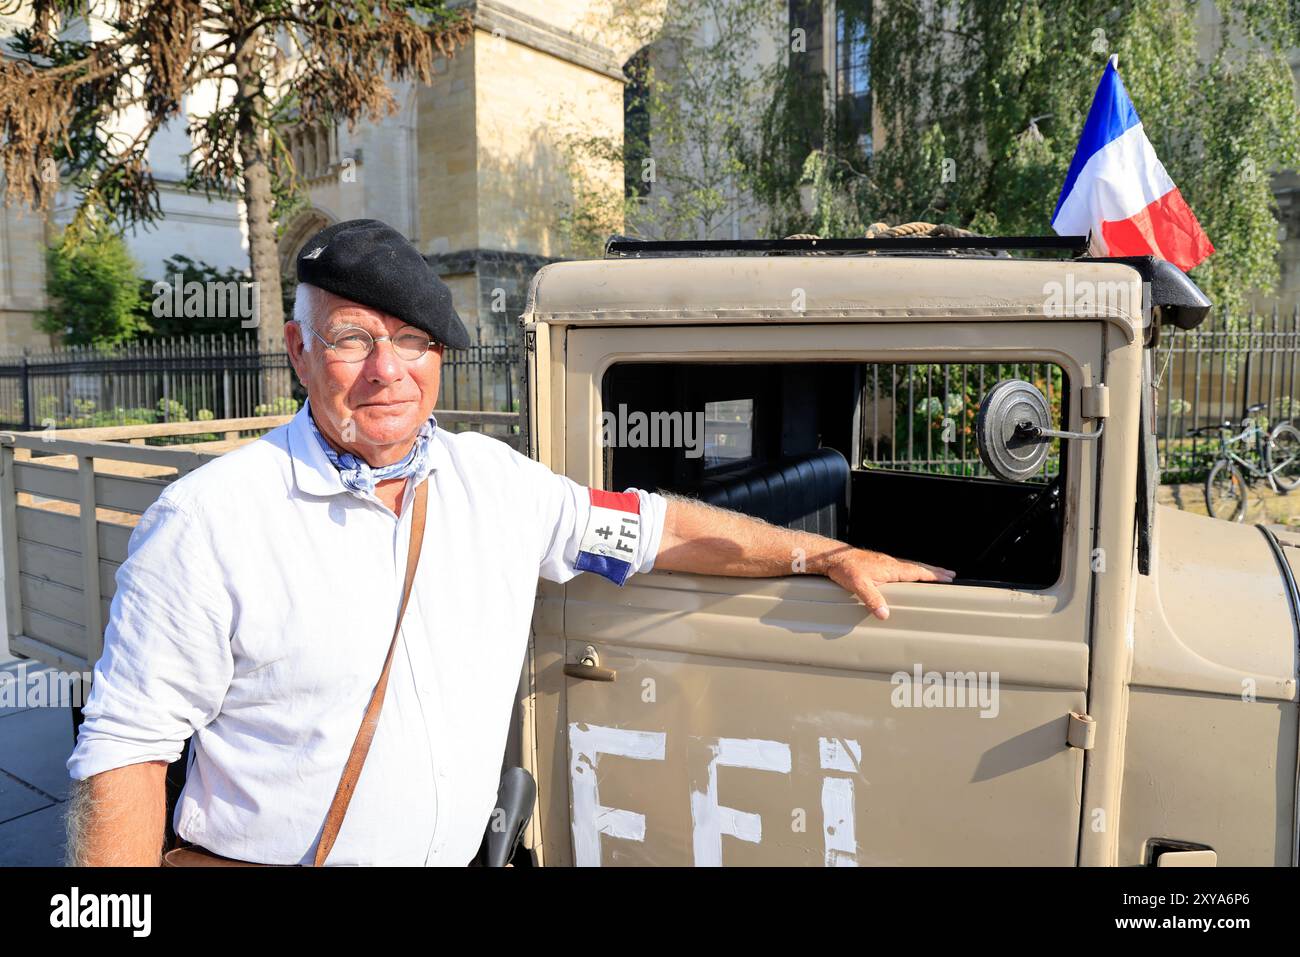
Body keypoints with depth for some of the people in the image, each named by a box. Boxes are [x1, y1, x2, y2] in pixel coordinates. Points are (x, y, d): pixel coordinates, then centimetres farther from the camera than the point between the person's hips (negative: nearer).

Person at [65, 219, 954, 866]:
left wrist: (829, 555, 6)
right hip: (265, 856, -3)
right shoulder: (209, 520, -13)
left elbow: (657, 527, 6)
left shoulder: (494, 479, 0)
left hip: (461, 852, 4)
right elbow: (126, 745, -10)